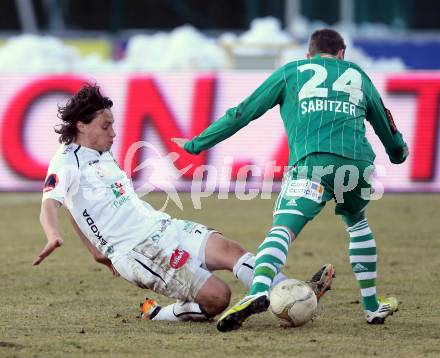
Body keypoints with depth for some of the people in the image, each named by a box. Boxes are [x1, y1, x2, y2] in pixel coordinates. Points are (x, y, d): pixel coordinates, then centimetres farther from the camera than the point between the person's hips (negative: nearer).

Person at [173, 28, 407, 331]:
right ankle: (372, 306, 29)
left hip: (312, 160, -3)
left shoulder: (292, 72, 23)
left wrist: (197, 144, 29)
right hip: (359, 161, 3)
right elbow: (384, 122, 45)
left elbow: (242, 113, 21)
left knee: (284, 229, -17)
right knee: (358, 224, 30)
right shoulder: (357, 75, 30)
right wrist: (399, 152, 66)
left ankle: (258, 292, -44)